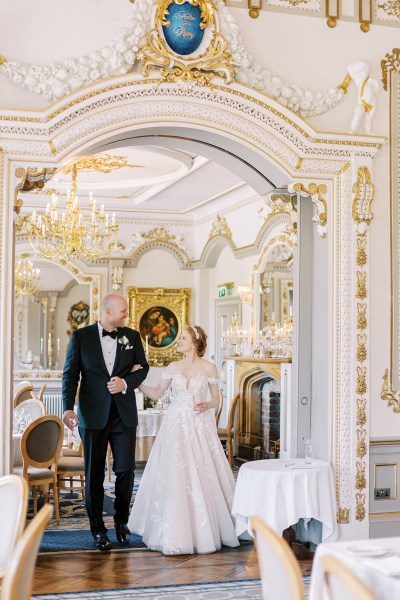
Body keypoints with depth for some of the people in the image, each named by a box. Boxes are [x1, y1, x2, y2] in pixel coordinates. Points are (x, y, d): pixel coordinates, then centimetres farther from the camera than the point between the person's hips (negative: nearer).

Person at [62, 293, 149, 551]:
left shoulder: (132, 336, 7)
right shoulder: (81, 336, -1)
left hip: (124, 414, 2)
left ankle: (122, 522, 22)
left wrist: (126, 383, -10)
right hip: (93, 415, -2)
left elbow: (142, 367, 10)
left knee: (126, 470, 3)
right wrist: (68, 408, -14)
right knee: (94, 474, 5)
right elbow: (71, 374, -3)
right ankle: (98, 529, 16)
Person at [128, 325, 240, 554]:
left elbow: (216, 398, 6)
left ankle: (204, 531, 12)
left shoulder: (209, 368, 0)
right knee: (174, 478, 0)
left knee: (202, 478, -2)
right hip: (176, 427, 2)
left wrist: (206, 405, -14)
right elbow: (156, 394, 13)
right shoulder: (173, 367, 7)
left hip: (200, 428, -2)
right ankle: (176, 533, 9)